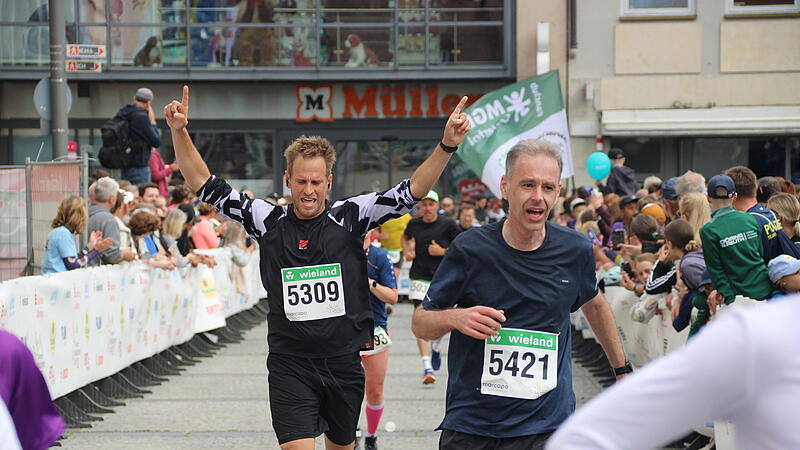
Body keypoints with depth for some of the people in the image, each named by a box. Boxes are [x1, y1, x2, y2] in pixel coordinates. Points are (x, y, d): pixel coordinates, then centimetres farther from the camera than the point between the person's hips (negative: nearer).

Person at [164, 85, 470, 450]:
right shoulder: (268, 221, -1)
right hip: (290, 364, -1)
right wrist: (179, 132, -9)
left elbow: (411, 191, -6)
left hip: (345, 361, 1)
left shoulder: (349, 217, -1)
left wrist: (447, 146, -19)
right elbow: (206, 186, 1)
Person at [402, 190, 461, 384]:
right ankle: (427, 367, -14)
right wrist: (407, 251, 9)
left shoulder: (448, 224, -4)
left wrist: (443, 251, -11)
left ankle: (435, 346, 43)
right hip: (419, 278, 1)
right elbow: (405, 237, 27)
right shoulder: (413, 224, 4)